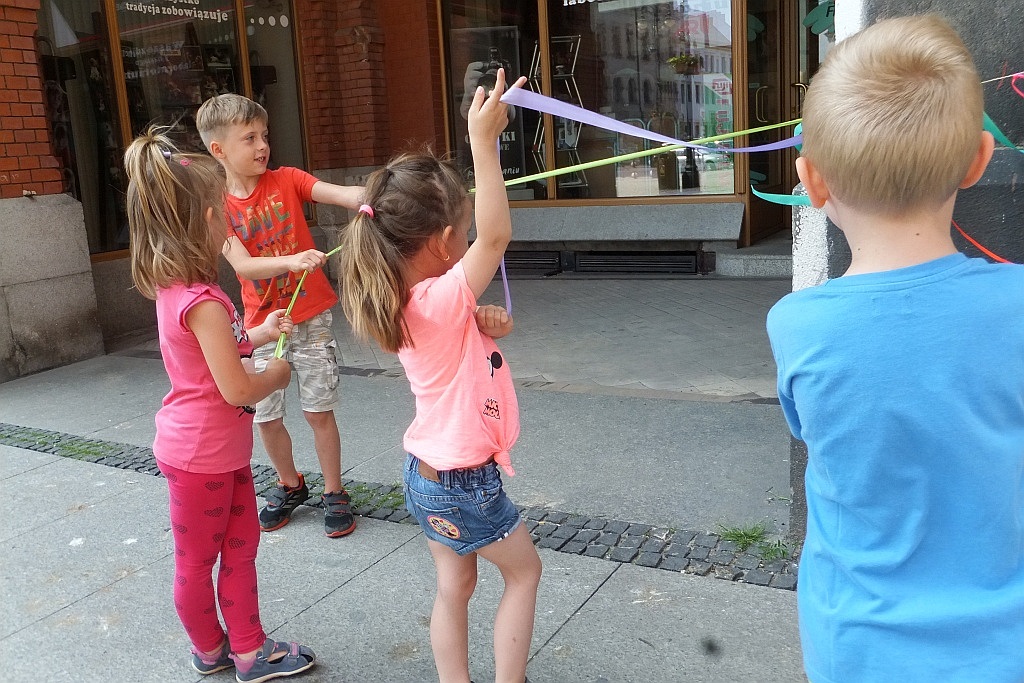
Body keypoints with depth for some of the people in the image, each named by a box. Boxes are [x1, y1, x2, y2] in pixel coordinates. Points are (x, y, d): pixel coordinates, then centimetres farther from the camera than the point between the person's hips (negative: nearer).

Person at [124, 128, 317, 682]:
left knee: (241, 547, 18)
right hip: (201, 455, -9)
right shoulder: (202, 302, -28)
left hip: (221, 450, 9)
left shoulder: (176, 291, 2)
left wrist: (257, 334, 11)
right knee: (198, 561, 14)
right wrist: (278, 374, -8)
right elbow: (238, 390, -27)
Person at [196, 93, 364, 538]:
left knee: (318, 411, 2)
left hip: (311, 317, -1)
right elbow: (243, 266, -17)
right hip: (262, 324, 1)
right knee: (265, 415, 9)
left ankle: (334, 493, 20)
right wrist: (293, 260, -35)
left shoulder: (286, 180, -4)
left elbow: (343, 194, -19)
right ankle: (290, 485, 34)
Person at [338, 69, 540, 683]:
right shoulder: (441, 301, -27)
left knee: (455, 587, 19)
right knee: (524, 570, 15)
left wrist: (481, 324, -7)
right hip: (464, 483, -8)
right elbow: (496, 236, -36)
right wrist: (484, 141, -36)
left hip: (432, 472, 8)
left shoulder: (408, 303, -1)